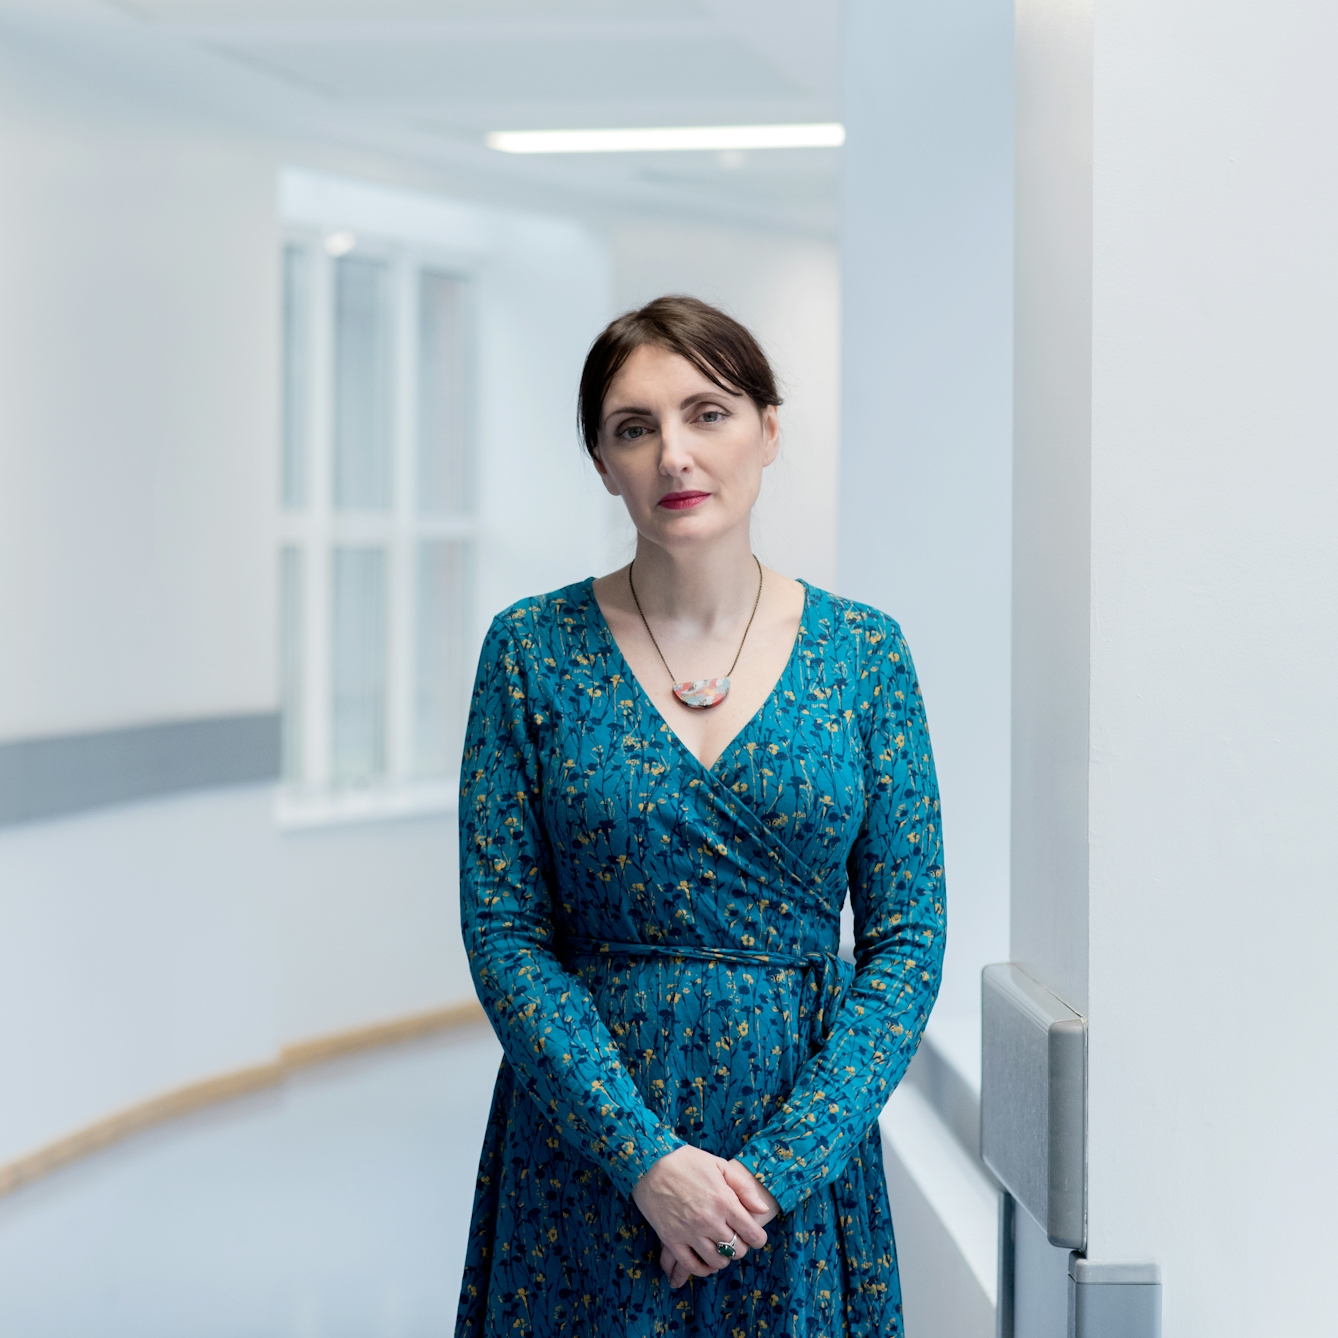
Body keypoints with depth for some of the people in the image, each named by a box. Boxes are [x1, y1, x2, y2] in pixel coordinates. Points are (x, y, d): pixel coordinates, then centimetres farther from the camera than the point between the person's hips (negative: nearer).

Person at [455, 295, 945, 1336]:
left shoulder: (863, 653, -1)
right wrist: (644, 1155, -15)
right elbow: (505, 934, -5)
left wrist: (779, 1165, -12)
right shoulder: (533, 650, -3)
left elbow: (907, 937, -3)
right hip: (585, 1145, 0)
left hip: (805, 1135, 1)